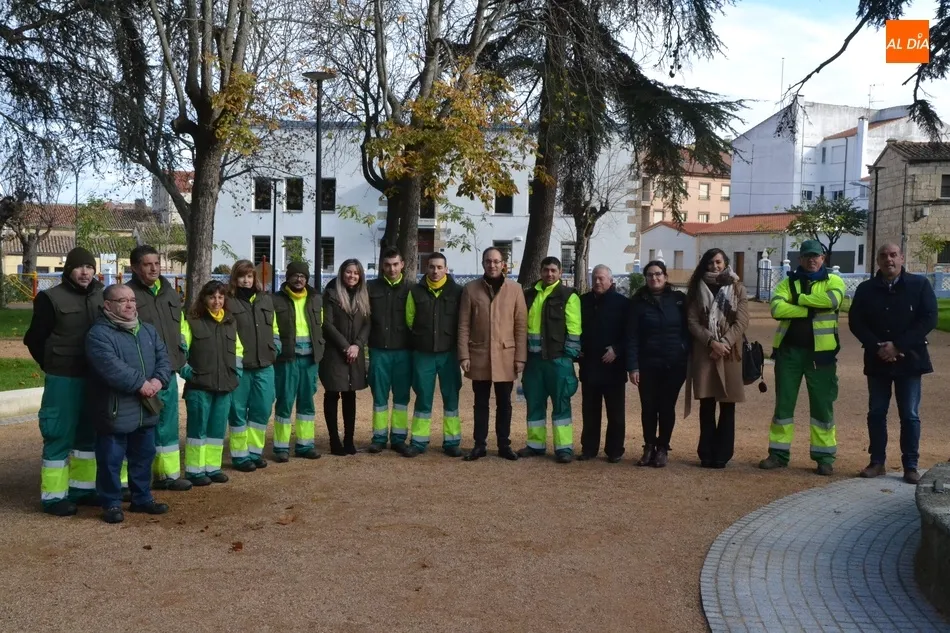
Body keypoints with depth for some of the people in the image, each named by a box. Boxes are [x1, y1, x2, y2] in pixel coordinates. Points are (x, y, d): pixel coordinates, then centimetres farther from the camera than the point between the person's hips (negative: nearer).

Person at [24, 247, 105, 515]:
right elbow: (34, 339, -3)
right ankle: (54, 496, 7)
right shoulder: (51, 298, -8)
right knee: (60, 437, -1)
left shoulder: (100, 297, 6)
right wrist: (53, 366, 1)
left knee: (88, 434, 13)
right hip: (63, 380, -5)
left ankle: (83, 488, 25)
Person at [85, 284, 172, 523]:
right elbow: (111, 367, -25)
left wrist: (159, 380, -14)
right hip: (114, 410, -7)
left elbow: (163, 358, 6)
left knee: (144, 456, 16)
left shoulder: (148, 330, 11)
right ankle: (111, 504, 16)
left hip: (146, 409, 7)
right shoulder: (99, 333, -13)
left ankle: (143, 498, 30)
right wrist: (140, 383, -22)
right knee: (111, 459, 2)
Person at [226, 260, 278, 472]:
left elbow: (274, 329, 20)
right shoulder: (228, 302, -5)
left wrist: (274, 350, 8)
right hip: (238, 366, -5)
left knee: (262, 410, 9)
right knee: (238, 411, 3)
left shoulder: (265, 300, 13)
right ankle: (239, 455, 13)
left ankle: (255, 452, 22)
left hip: (264, 366, 5)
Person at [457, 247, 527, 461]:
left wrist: (520, 357, -4)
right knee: (481, 403, 9)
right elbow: (463, 325, 2)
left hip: (505, 356, 0)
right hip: (479, 356, 0)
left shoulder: (515, 289, 2)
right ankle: (480, 445, 17)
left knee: (504, 404, 8)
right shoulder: (470, 289, 3)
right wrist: (464, 355, -5)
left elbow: (521, 325, 1)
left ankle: (504, 445, 19)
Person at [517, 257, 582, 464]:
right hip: (533, 358, 5)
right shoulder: (529, 295, 12)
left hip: (557, 358, -5)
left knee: (561, 404, -1)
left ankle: (564, 447, 4)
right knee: (534, 404, 10)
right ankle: (536, 444, 21)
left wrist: (569, 355, -13)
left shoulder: (568, 296, -4)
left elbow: (574, 328, -8)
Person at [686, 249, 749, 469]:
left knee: (727, 406, 1)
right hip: (704, 354, 1)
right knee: (706, 405, 3)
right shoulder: (698, 289, 9)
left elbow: (741, 322, -2)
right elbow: (692, 321, 0)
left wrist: (724, 343, -15)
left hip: (730, 354, -1)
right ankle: (706, 454, 9)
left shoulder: (737, 289, 7)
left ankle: (722, 454, 7)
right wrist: (711, 342, -13)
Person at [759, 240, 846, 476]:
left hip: (820, 352, -1)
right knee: (784, 402, 6)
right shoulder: (787, 283, 7)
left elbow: (832, 300, -20)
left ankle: (825, 456, 13)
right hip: (788, 350, 2)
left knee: (823, 405, 4)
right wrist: (811, 308, -14)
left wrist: (798, 299, -12)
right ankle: (778, 453, 15)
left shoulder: (833, 281, 4)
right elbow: (777, 309, -11)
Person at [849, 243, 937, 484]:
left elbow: (929, 319, -8)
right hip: (877, 361, 2)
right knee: (876, 413, 7)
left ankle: (910, 466, 9)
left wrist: (898, 346, -15)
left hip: (908, 360, -2)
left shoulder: (919, 285, -1)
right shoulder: (866, 289, 5)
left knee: (910, 415, 1)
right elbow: (855, 322, 2)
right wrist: (876, 347, -13)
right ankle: (877, 462, 17)